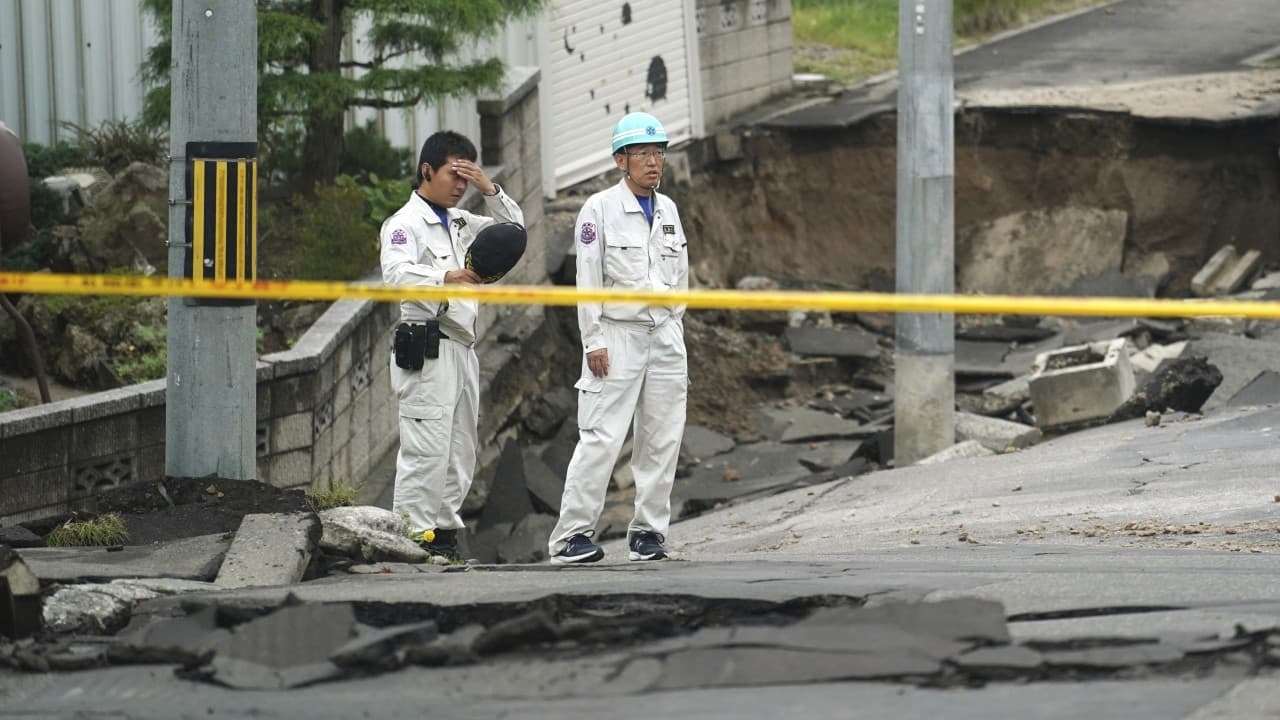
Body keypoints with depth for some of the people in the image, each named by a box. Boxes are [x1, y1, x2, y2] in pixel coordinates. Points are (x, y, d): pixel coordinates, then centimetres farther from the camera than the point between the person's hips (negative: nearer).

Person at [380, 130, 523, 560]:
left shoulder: (460, 224, 21)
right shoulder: (405, 223, -6)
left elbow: (514, 228, 24)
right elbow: (396, 272, -23)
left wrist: (489, 190, 8)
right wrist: (444, 278, -40)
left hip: (462, 347, 9)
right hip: (425, 348, -9)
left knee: (460, 451, 9)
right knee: (426, 449, -13)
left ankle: (445, 535, 14)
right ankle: (413, 536, -13)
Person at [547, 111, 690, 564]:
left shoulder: (668, 210, 12)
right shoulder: (600, 209, -5)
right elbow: (588, 280, -7)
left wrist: (675, 328, 12)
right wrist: (593, 341, -11)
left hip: (664, 336, 6)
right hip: (617, 336, -6)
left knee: (662, 439, 4)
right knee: (601, 438, -11)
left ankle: (649, 530, 11)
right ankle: (572, 535, -10)